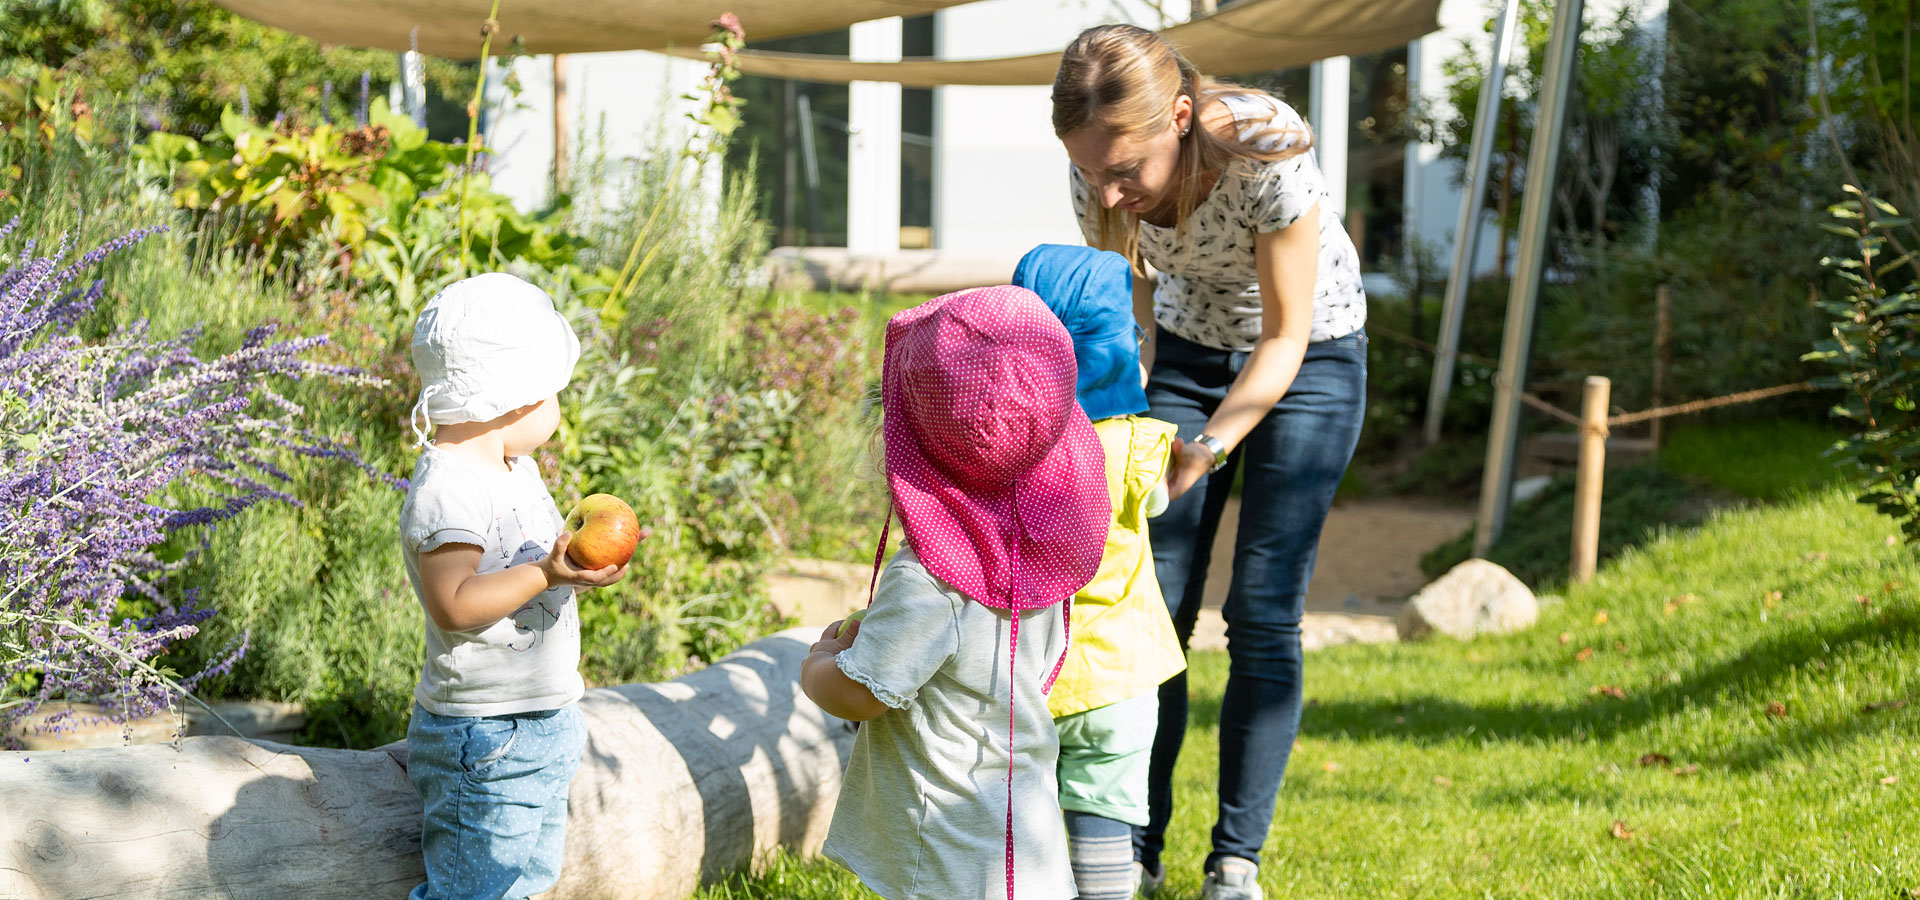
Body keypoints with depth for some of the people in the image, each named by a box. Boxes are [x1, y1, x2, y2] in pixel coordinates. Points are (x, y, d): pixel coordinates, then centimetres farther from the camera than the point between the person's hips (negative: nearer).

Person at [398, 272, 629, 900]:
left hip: (541, 724, 10)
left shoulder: (516, 470, 10)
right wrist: (546, 573, -35)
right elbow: (453, 603, -31)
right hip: (483, 735, -10)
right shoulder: (447, 489, -22)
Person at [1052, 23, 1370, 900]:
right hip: (1187, 345, 4)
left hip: (1307, 356, -4)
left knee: (1263, 615, -6)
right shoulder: (1098, 174, -23)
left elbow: (1283, 339, -25)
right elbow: (1127, 308, -7)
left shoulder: (1267, 160, -36)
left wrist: (1209, 446, -37)